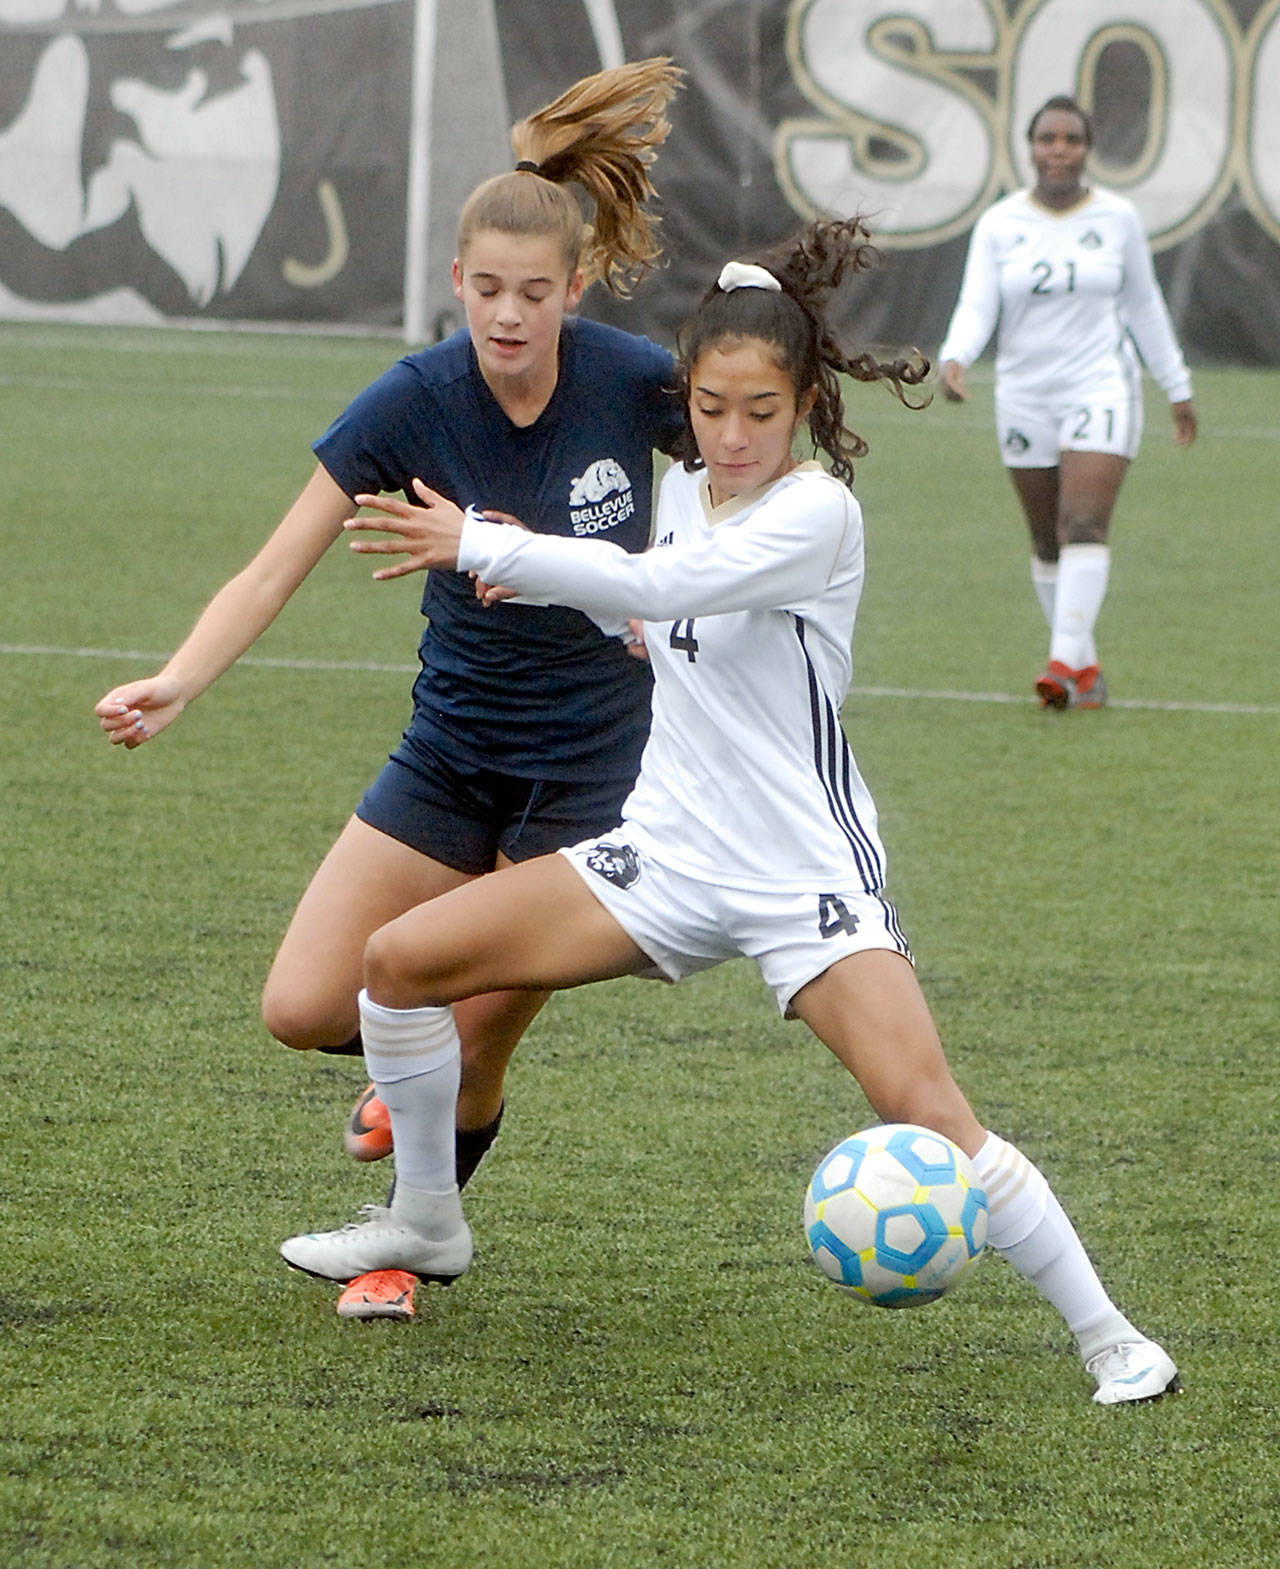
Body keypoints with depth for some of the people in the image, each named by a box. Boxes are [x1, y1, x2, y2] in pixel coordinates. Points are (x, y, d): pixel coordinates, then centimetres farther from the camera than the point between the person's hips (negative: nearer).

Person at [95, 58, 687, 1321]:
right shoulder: (412, 404, -16)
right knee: (302, 1008, -7)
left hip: (590, 760, -2)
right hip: (453, 744, 2)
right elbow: (275, 568, -19)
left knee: (473, 1049, -4)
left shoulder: (638, 385, -18)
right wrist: (177, 682, -35)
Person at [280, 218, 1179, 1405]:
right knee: (400, 961, -1)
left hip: (805, 875, -7)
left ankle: (1105, 1337, -7)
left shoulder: (817, 513, -17)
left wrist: (476, 546, -29)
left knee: (924, 1115, -21)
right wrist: (545, 580, 5)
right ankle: (425, 1221, 20)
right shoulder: (684, 485, 6)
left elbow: (661, 584, -31)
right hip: (670, 851, 7)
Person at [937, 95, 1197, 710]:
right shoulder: (998, 224, 0)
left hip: (1102, 390, -2)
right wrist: (954, 358, -28)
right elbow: (976, 308, -7)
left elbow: (1144, 306, 12)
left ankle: (1066, 664, -26)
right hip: (1025, 398, 2)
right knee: (1047, 542, 7)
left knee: (1084, 527, -18)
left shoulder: (1117, 218, 1)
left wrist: (1178, 388, 17)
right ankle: (1086, 669, 20)